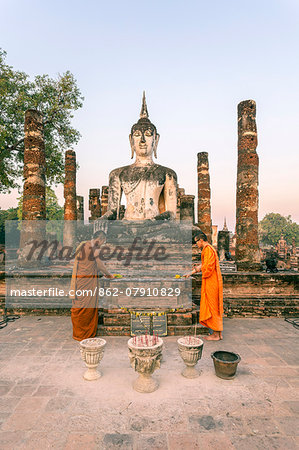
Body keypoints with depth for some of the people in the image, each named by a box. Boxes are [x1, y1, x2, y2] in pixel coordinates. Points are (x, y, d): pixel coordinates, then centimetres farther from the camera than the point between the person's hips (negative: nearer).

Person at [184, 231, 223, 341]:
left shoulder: (208, 250, -15)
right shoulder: (207, 249, 17)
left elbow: (208, 266, -23)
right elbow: (204, 265, 27)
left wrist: (199, 269, -3)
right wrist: (190, 273, 30)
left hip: (211, 283, -10)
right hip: (211, 283, 10)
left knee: (212, 307, -2)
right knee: (214, 308, 13)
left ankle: (216, 334, 7)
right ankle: (218, 333, 20)